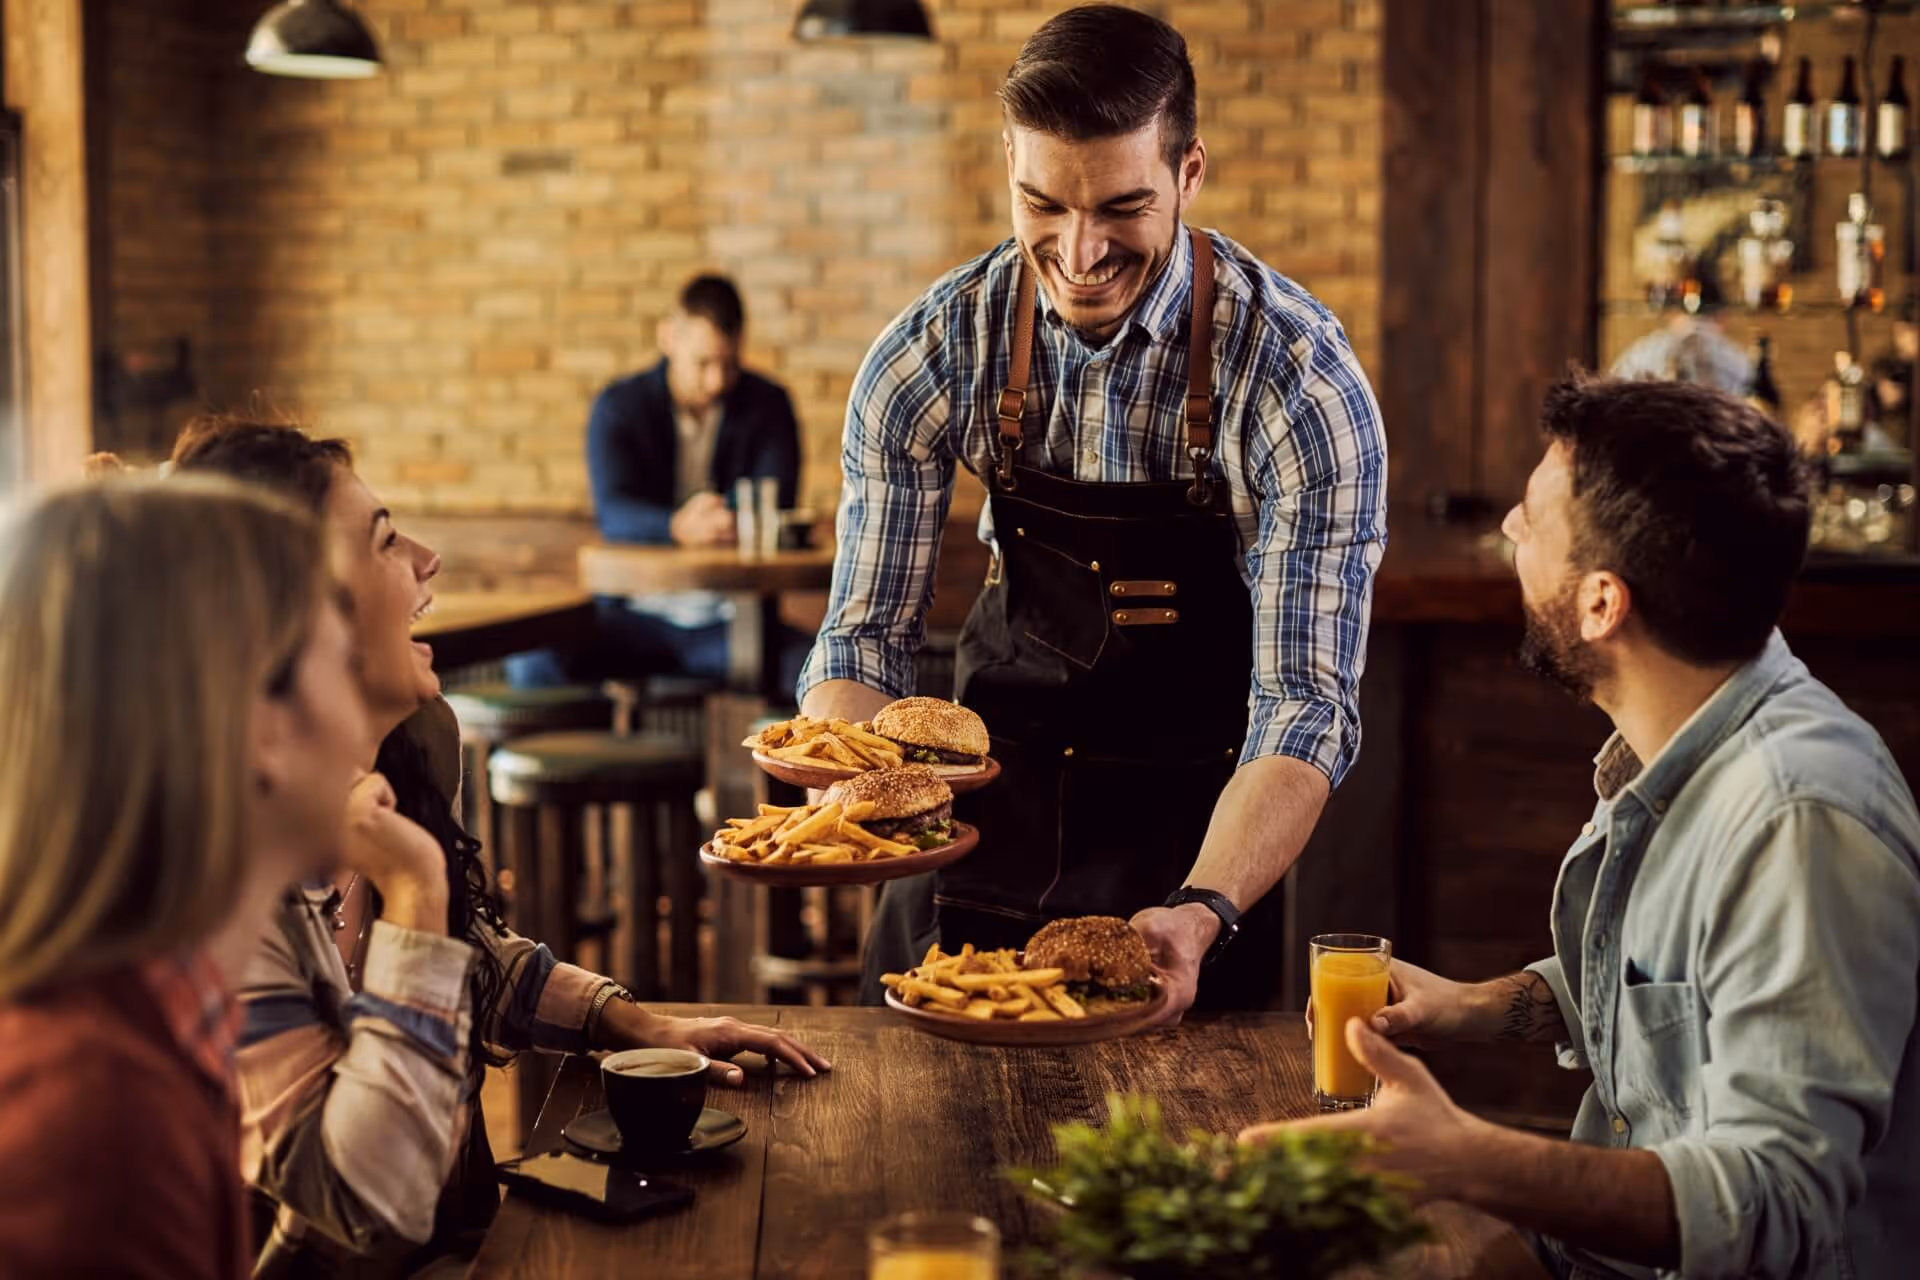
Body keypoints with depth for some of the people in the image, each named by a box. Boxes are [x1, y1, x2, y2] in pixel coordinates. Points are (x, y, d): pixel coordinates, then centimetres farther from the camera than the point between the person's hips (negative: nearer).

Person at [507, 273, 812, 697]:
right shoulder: (618, 407, 2)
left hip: (732, 617, 0)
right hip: (636, 613, 0)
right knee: (532, 662, -28)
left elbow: (778, 505, -8)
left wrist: (735, 521, -32)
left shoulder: (768, 405, 5)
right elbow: (613, 511, -15)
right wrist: (678, 527, -38)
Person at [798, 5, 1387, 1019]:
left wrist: (1203, 914, -42)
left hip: (1191, 833, -2)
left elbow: (1304, 705, -25)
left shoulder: (1299, 380, -23)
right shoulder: (933, 353, -15)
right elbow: (866, 633, -9)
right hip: (992, 800, 3)